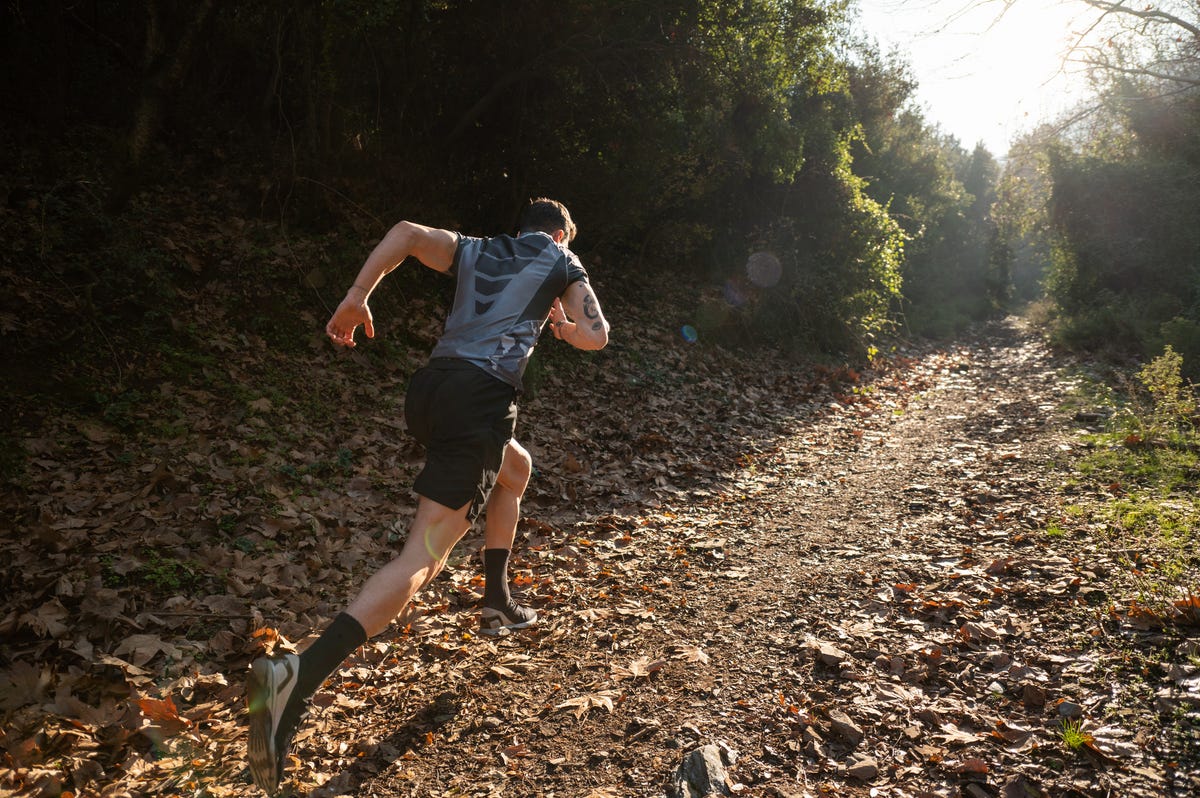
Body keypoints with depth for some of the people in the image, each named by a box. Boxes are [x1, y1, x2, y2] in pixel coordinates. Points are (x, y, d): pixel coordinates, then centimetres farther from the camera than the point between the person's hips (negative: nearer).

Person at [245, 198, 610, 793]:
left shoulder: (475, 252, 26)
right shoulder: (562, 262, 18)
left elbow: (408, 232, 9)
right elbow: (595, 335, 12)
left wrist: (356, 297, 5)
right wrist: (561, 326, 33)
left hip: (428, 387, 7)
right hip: (480, 398, -7)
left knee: (516, 469, 32)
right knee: (425, 554, -12)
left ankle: (496, 603, 35)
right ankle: (301, 674, -28)